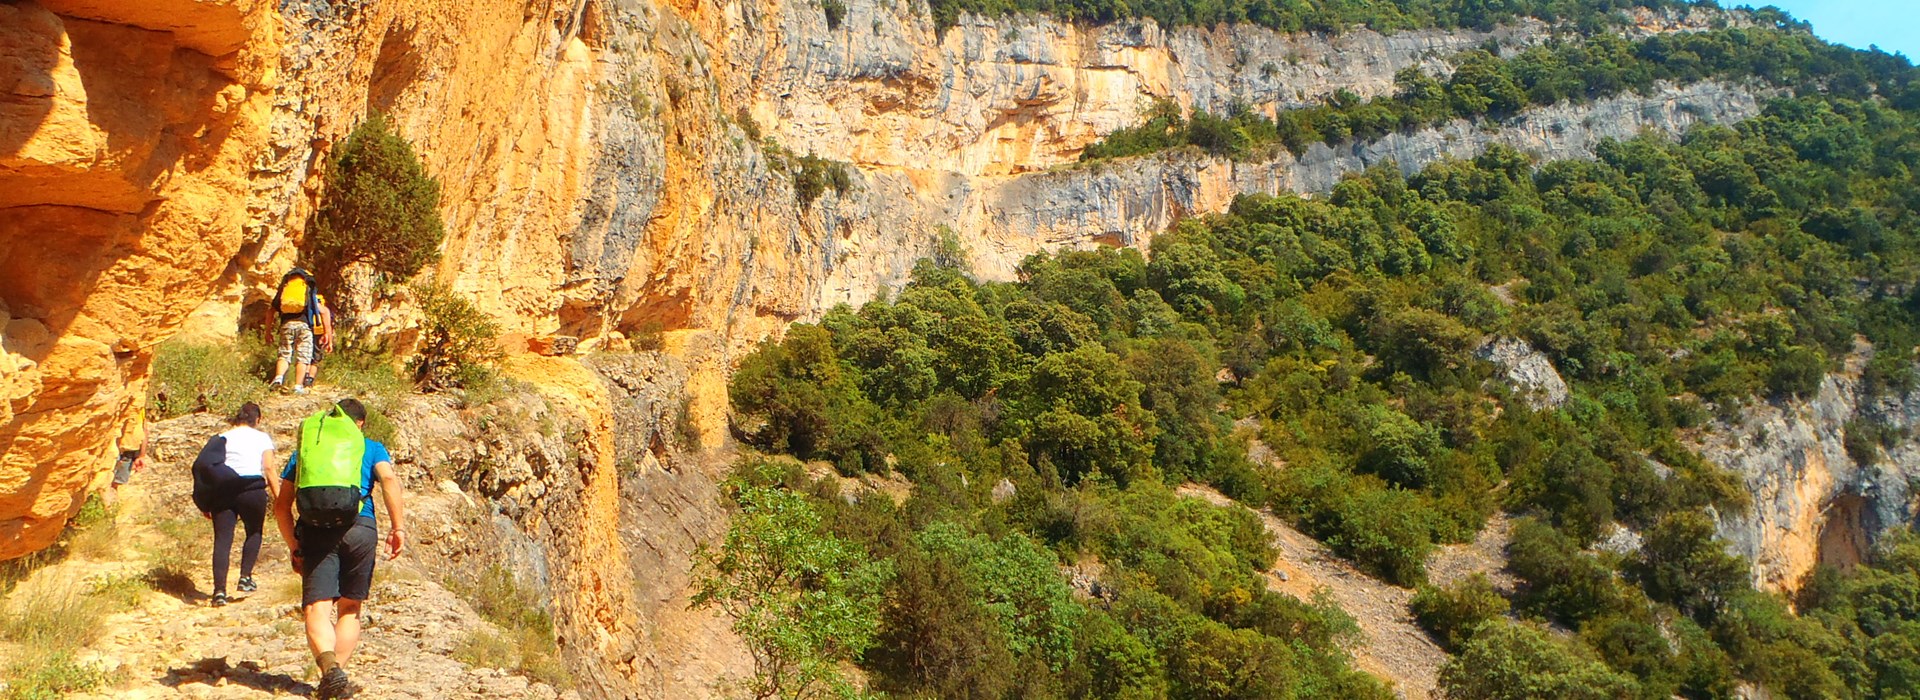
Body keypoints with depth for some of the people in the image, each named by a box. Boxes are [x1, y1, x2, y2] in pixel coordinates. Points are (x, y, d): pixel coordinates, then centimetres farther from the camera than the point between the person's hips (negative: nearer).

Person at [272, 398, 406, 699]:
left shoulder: (303, 449, 25)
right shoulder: (371, 448, 18)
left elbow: (281, 506, 19)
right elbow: (390, 481, -3)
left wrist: (294, 547, 24)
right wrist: (398, 527, -7)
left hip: (314, 531, 1)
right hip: (359, 528, -1)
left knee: (317, 609, -6)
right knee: (350, 609, 14)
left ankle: (329, 667, -31)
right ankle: (338, 672, 2)